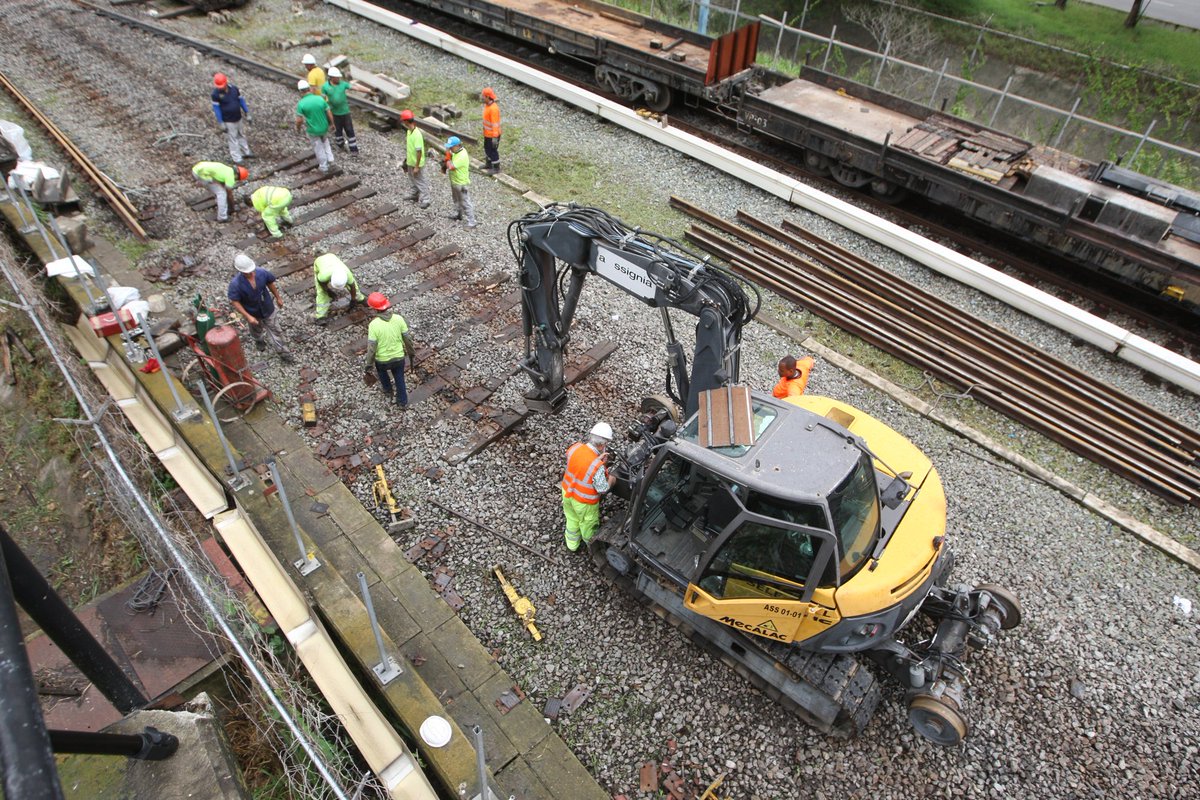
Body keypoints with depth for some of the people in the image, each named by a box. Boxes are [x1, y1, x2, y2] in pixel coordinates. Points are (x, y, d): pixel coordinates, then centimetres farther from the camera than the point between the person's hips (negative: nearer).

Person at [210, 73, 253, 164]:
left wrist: (247, 114, 5)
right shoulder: (216, 94, -17)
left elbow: (241, 101, 3)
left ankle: (246, 152, 38)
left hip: (239, 118, 5)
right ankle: (237, 159, 10)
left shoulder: (234, 89, -7)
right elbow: (216, 109, -14)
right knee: (233, 139, 3)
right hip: (228, 121, -5)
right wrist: (221, 124, -16)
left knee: (242, 135, 20)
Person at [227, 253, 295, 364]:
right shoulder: (235, 284, -35)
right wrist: (248, 316, -29)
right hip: (252, 312, -1)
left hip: (267, 308, 1)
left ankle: (283, 353, 33)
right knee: (257, 329, 30)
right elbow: (235, 302, -25)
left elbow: (270, 283, -6)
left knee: (275, 330, 14)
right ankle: (258, 341, 64)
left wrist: (278, 298, 7)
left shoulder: (261, 272, -27)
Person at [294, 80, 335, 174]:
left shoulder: (301, 104, -19)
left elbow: (299, 120, -15)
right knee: (325, 142, 31)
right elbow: (329, 114, -6)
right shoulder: (321, 99, -12)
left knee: (318, 148, 17)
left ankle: (324, 166, 29)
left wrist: (297, 127, 6)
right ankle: (330, 160, 28)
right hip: (324, 127, 2)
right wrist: (332, 124, 12)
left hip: (312, 130, -2)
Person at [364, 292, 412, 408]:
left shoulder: (374, 325, -28)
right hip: (399, 357, 1)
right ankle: (403, 402, 38)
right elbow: (407, 338, -8)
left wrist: (369, 364, -6)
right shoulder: (398, 318, -19)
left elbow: (371, 348, -21)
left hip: (382, 359, -1)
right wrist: (410, 351, 11)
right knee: (399, 379, 24)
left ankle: (388, 391, 56)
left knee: (382, 371, 34)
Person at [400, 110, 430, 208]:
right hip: (410, 161, 9)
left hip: (417, 164, -9)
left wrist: (417, 167, -24)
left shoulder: (417, 134, -30)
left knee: (421, 181, 4)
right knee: (413, 179, 25)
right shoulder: (409, 131, -1)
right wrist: (406, 159, 20)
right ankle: (414, 195, 43)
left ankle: (425, 200, 15)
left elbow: (419, 152, -28)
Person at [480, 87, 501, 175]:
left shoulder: (493, 108, -28)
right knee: (487, 149, 24)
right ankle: (489, 164, 42)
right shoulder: (487, 105, 2)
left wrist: (494, 137, -25)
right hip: (487, 133, 10)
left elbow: (495, 124, -26)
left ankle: (496, 168, 20)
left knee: (493, 151, 4)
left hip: (492, 135, -10)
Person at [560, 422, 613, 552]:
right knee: (588, 524, 26)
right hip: (584, 502, -5)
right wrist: (603, 466, -10)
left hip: (567, 492, 5)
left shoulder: (575, 447, -21)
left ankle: (572, 544, 55)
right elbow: (603, 489, -24)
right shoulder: (597, 467, -38)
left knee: (572, 519, 32)